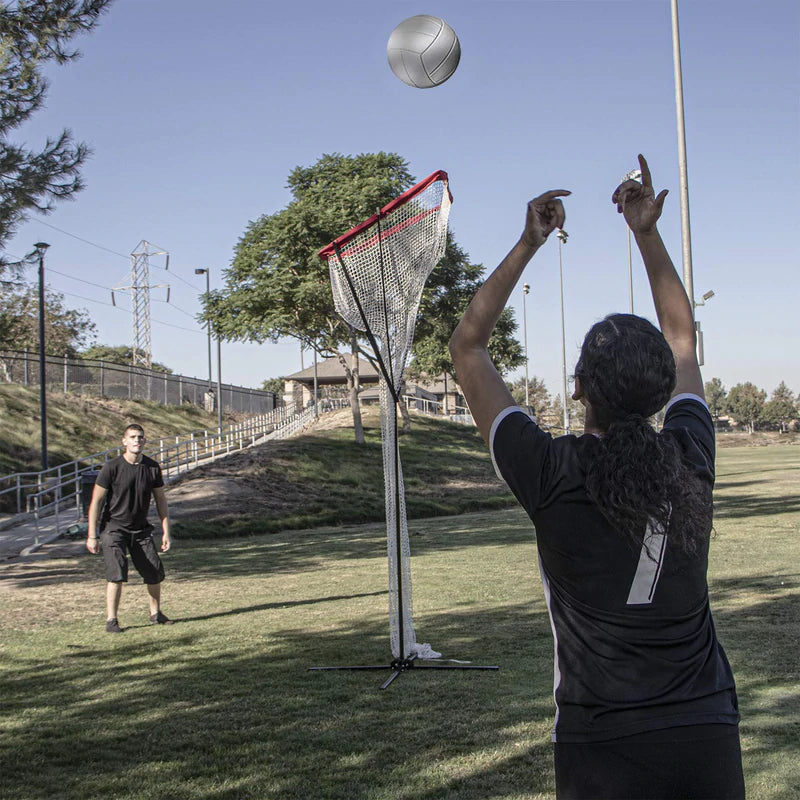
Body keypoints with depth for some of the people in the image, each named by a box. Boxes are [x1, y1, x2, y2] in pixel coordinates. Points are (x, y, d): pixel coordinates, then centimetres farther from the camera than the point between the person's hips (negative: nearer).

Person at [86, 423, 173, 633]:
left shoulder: (152, 467, -1)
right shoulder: (112, 467, -13)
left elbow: (161, 500, 8)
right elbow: (96, 501, -10)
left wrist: (166, 532, 4)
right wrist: (92, 536, -13)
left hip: (141, 529, 4)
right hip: (114, 527, -4)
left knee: (155, 573, 4)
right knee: (117, 573, -17)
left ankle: (155, 613, 24)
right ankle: (111, 620, -8)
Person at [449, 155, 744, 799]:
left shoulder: (552, 475, -14)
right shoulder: (691, 461, -5)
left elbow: (467, 346, -1)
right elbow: (682, 337, 14)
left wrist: (528, 243, 1)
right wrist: (647, 233, 17)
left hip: (604, 746, -3)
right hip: (709, 736, 3)